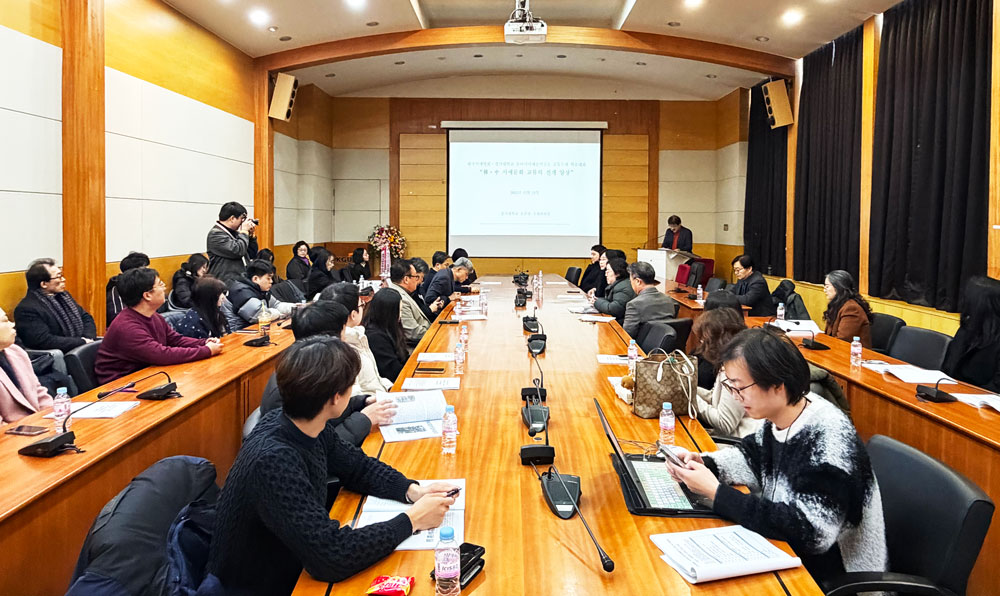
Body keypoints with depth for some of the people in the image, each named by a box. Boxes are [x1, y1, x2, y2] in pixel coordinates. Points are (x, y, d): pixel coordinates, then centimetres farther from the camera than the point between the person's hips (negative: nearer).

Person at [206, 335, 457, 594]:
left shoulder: (306, 427, -9)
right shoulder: (274, 460, -32)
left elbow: (357, 466, 7)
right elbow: (332, 556, -33)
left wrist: (413, 491, -8)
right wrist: (412, 520, -23)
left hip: (294, 567, 6)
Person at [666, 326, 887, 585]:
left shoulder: (830, 440, -28)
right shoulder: (779, 417, -6)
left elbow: (807, 531, -31)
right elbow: (751, 456, 12)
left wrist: (715, 492, -28)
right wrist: (702, 463, -8)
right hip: (786, 551, 7)